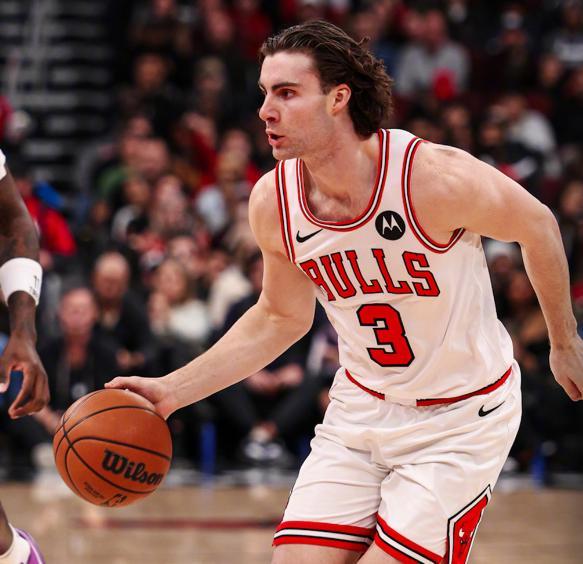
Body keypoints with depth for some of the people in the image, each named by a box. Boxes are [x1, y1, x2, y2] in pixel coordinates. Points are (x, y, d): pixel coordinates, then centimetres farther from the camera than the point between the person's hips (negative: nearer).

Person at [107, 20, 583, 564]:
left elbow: (537, 226, -6)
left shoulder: (436, 178, -26)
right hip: (359, 411, 4)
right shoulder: (272, 202, -10)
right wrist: (171, 390, -1)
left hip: (460, 418, -4)